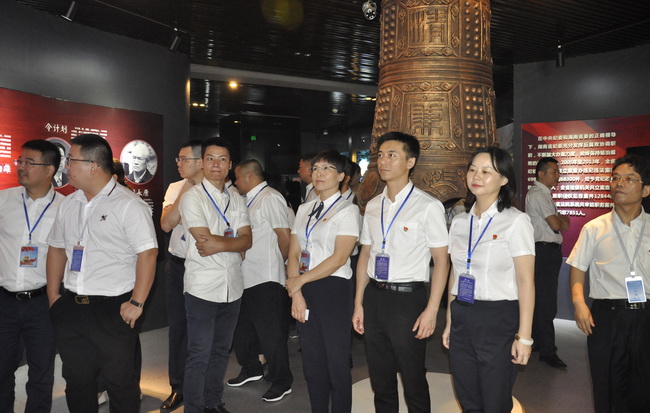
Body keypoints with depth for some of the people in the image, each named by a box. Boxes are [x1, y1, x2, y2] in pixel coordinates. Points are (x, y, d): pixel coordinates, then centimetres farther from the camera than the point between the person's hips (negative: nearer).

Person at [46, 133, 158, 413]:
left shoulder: (129, 205, -12)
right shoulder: (69, 204, 10)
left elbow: (147, 254, -17)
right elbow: (57, 248, 18)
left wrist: (136, 303, -20)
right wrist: (53, 295, 13)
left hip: (114, 310, -6)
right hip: (70, 307, 7)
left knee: (120, 384, 7)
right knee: (76, 381, 19)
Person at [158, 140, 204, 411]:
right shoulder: (175, 188, 5)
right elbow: (166, 224, -8)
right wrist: (185, 191, -12)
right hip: (177, 264, 4)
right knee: (178, 326, 12)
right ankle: (178, 387, 27)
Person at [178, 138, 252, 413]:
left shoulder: (236, 201, 10)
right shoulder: (192, 197, -7)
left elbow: (247, 241, -2)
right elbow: (205, 239, -18)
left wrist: (219, 244, -16)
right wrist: (232, 239, -7)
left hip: (233, 287, 6)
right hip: (203, 287, -5)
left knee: (221, 351, 17)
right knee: (199, 355, 3)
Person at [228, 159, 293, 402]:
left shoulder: (270, 198, -13)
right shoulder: (248, 200, 13)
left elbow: (285, 236, -17)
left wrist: (279, 263, -4)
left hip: (266, 279, -9)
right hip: (246, 277, 9)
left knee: (270, 332, 1)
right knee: (242, 328, 19)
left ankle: (281, 382, 17)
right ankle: (251, 370, 39)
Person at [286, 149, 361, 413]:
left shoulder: (347, 211, -5)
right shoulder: (304, 210, 12)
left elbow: (339, 258, -15)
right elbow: (294, 255, 7)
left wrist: (298, 281, -12)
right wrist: (296, 292, -6)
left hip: (333, 289, -5)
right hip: (304, 291, 6)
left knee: (337, 364, 4)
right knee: (312, 363, 14)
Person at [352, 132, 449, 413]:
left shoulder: (428, 206, -11)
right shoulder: (373, 206, 7)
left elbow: (441, 260, -10)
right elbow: (366, 254, 12)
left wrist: (431, 310, -14)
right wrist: (359, 303, 9)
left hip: (408, 298, -5)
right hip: (374, 297, 6)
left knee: (413, 382, 10)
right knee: (380, 381, 19)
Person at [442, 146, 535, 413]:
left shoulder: (516, 222, -9)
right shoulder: (459, 222, 7)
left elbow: (526, 281, -11)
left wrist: (524, 336, -13)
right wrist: (449, 323, 12)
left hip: (499, 320, -5)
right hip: (462, 318, 5)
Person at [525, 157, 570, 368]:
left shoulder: (544, 193, 18)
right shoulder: (538, 194, -13)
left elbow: (560, 224, 20)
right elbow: (556, 224, -19)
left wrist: (561, 220, -3)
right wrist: (562, 220, 2)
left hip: (549, 250, 10)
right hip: (544, 250, -10)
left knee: (541, 299, 17)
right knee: (546, 302, -7)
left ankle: (537, 340, 28)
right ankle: (547, 351, -2)